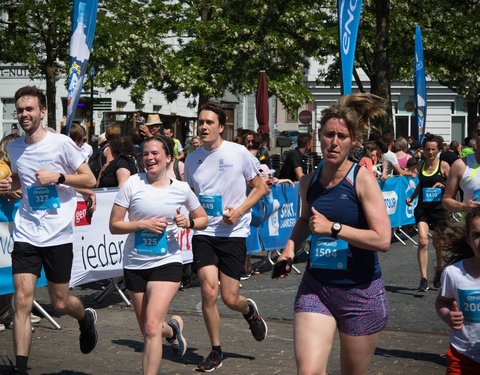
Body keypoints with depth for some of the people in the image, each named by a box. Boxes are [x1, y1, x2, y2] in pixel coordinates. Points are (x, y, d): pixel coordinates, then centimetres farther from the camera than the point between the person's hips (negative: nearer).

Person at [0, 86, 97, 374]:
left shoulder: (61, 143, -7)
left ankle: (86, 318, 43)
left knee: (60, 303, 8)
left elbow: (90, 180, -4)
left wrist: (57, 177, -17)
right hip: (26, 234, 3)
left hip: (59, 235, -3)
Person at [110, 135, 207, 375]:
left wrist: (188, 223, -8)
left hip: (167, 262, -2)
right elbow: (114, 225, -3)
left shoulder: (181, 189, -1)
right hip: (134, 264, 2)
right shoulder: (133, 184, -4)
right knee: (147, 330, 14)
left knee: (152, 328, -17)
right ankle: (173, 328, 48)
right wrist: (143, 224, -17)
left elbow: (203, 219, 13)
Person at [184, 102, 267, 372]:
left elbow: (259, 188, 4)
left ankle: (250, 310, 36)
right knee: (208, 292, -10)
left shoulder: (239, 153, -3)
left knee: (230, 299, -2)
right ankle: (216, 351, 9)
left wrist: (239, 211, -11)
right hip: (204, 233, 2)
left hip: (234, 232, -2)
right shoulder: (192, 160, 6)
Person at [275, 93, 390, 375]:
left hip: (361, 292, -3)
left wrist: (333, 228, -19)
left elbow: (382, 240, -20)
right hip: (315, 288, 3)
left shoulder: (362, 179, -11)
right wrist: (291, 247, 10)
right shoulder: (308, 183, 4)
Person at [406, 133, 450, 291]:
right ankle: (423, 278, -15)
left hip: (440, 207, -2)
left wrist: (443, 186, -18)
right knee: (422, 241, -16)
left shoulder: (443, 166, -3)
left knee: (438, 244, 10)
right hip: (423, 208, 2)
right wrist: (411, 198, 10)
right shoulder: (420, 166, 7)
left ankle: (439, 270, 38)